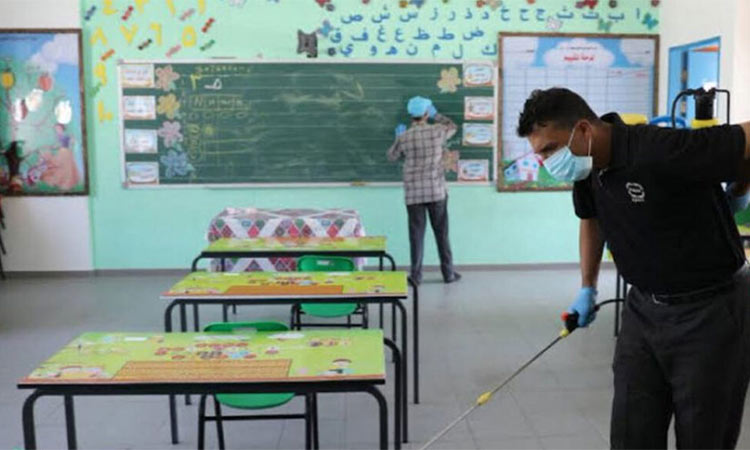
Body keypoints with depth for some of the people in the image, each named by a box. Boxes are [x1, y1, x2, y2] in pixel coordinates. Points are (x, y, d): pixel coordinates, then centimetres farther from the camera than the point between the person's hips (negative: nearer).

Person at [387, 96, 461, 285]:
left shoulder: (404, 137, -4)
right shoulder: (437, 131, -4)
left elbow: (392, 157, 14)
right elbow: (452, 127, 19)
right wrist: (436, 115, 29)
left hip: (413, 194, 0)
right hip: (437, 191, 0)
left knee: (416, 234, 5)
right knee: (441, 233, 9)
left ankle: (416, 275, 8)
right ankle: (448, 273, 16)